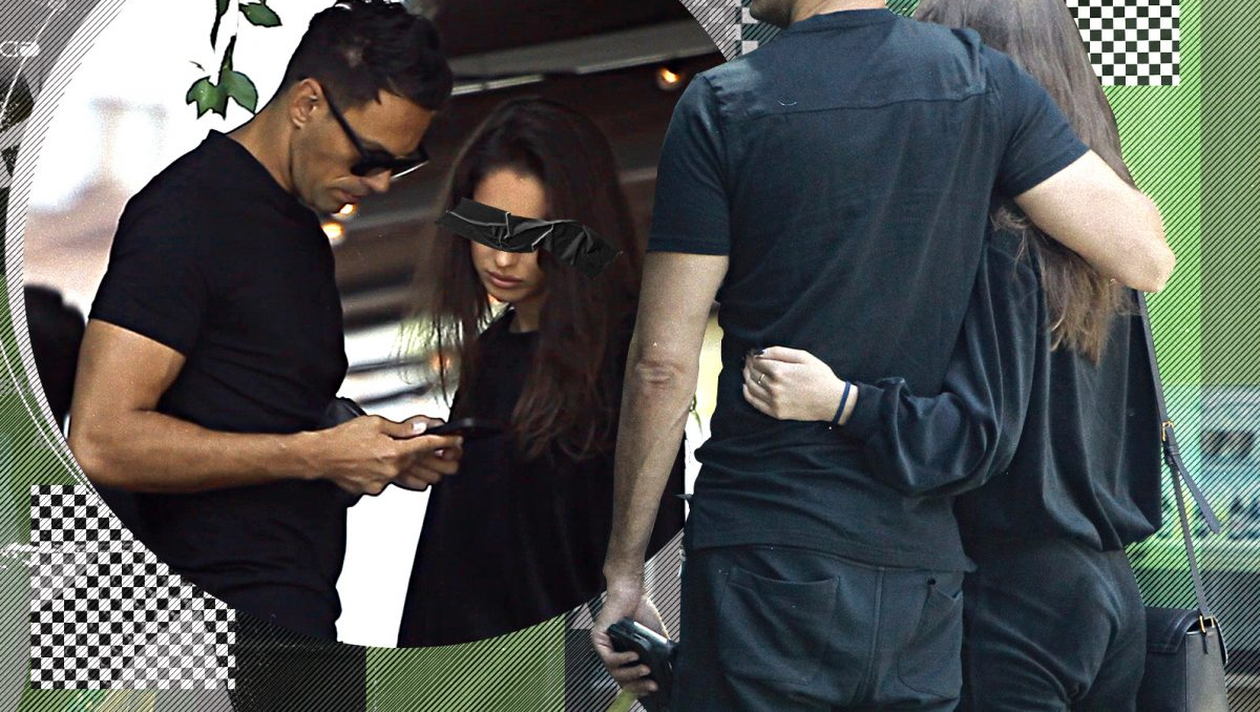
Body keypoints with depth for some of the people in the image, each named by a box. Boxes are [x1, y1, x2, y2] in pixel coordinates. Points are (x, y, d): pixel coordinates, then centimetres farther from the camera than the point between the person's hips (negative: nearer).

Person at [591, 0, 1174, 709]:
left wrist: (624, 569, 2)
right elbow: (1146, 256, 0)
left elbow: (663, 364, -5)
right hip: (924, 562, 3)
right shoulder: (984, 80, 1)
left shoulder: (721, 105, -5)